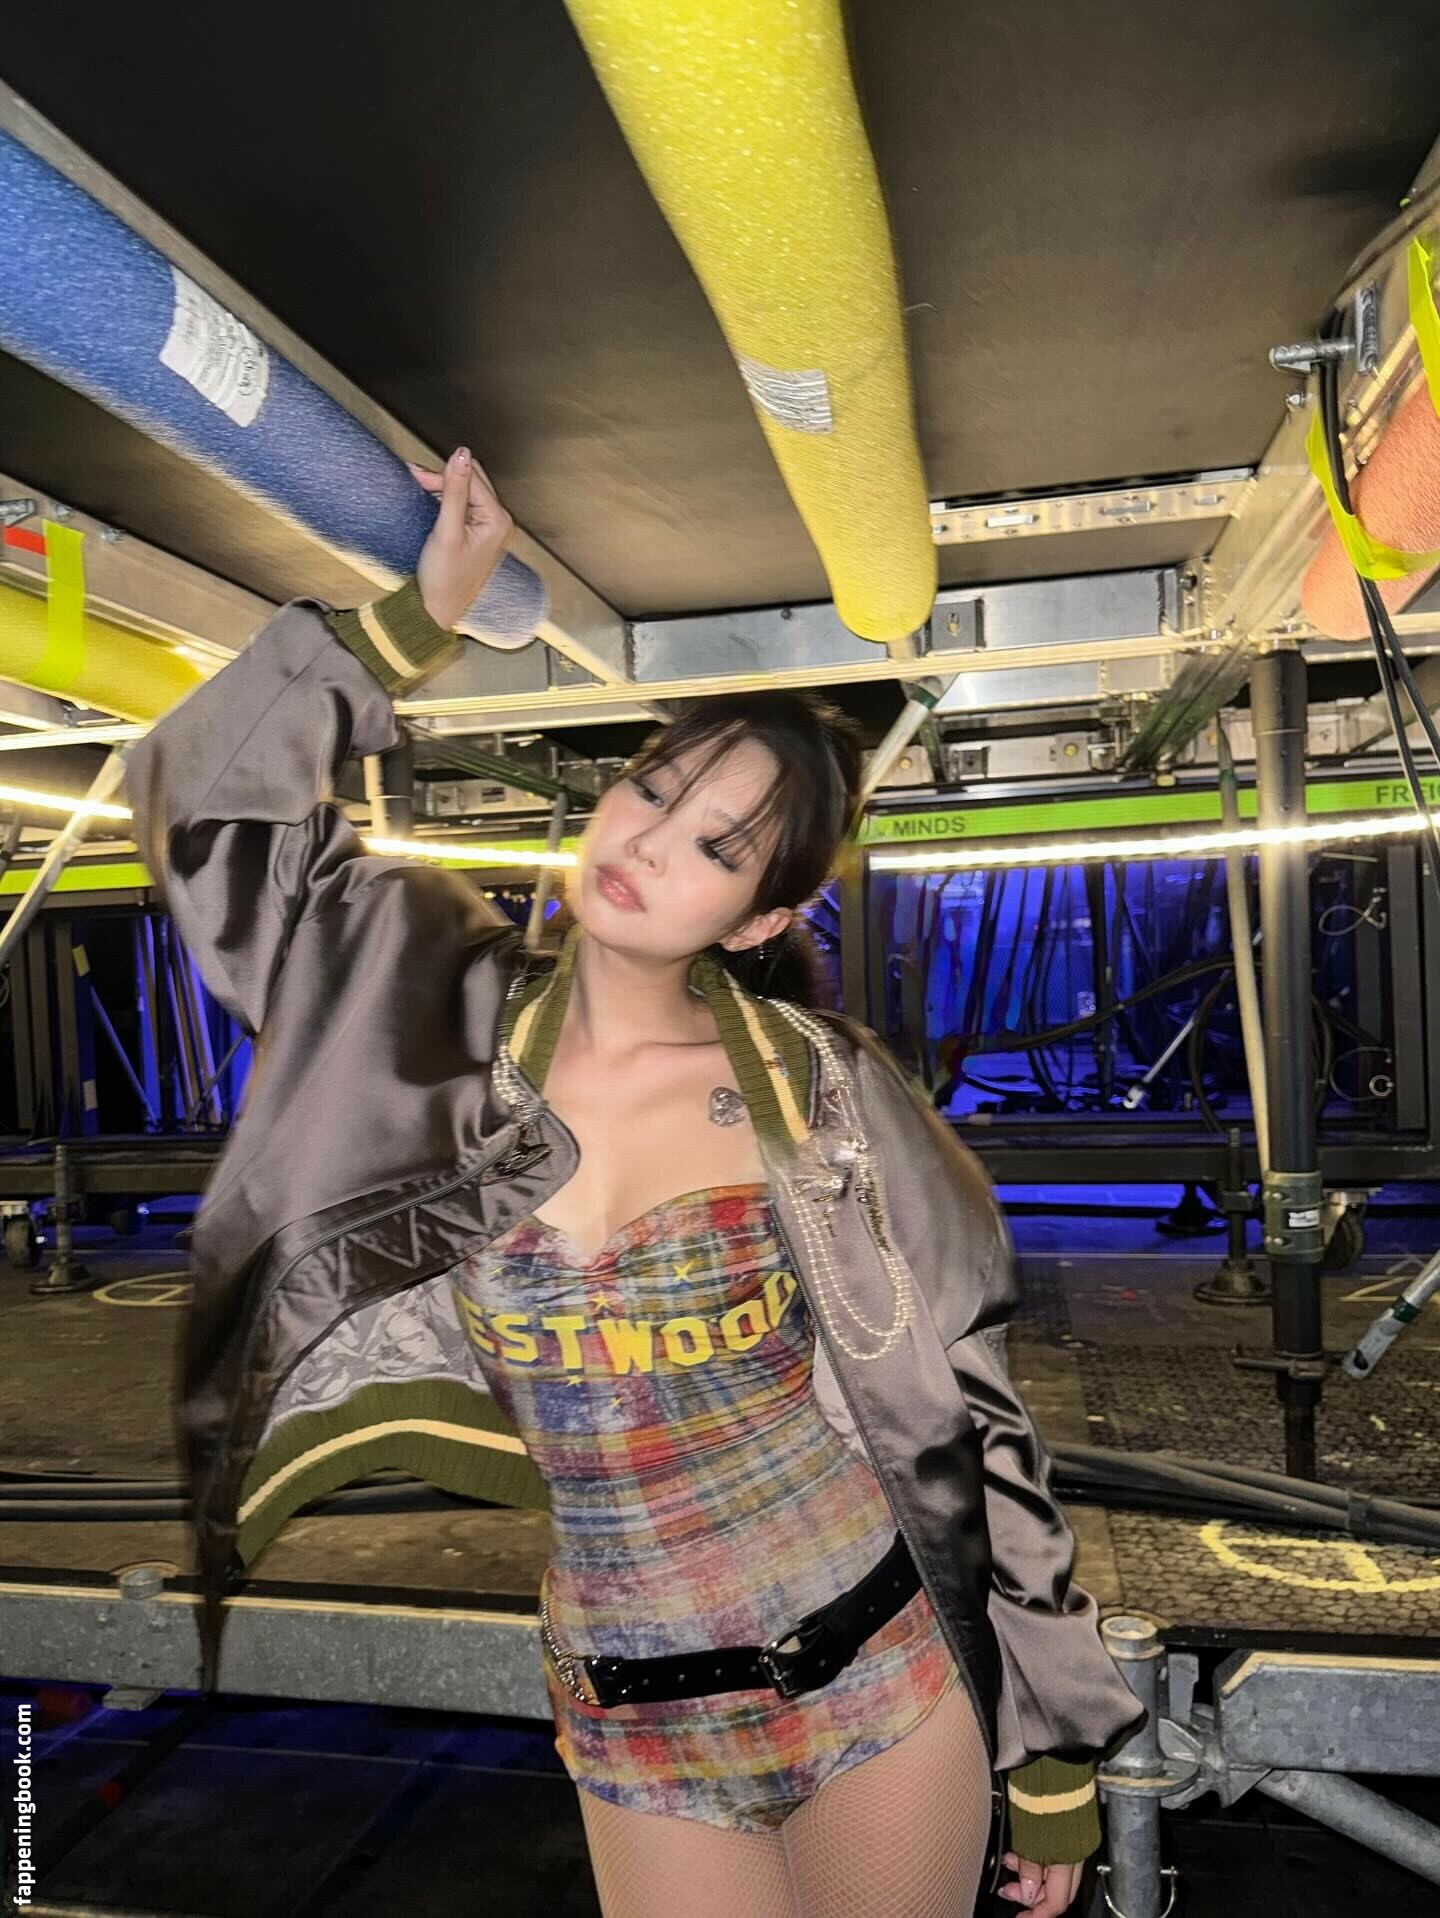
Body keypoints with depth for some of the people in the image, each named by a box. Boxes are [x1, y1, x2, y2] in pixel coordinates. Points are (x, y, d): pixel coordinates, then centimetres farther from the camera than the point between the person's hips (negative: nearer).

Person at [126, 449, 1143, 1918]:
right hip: (632, 1737, 2)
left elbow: (967, 1404, -6)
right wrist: (424, 613, -18)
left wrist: (1056, 1757, 0)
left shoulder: (822, 1085, -14)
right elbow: (206, 800, -11)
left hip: (887, 1681, -1)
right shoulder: (457, 1016, -8)